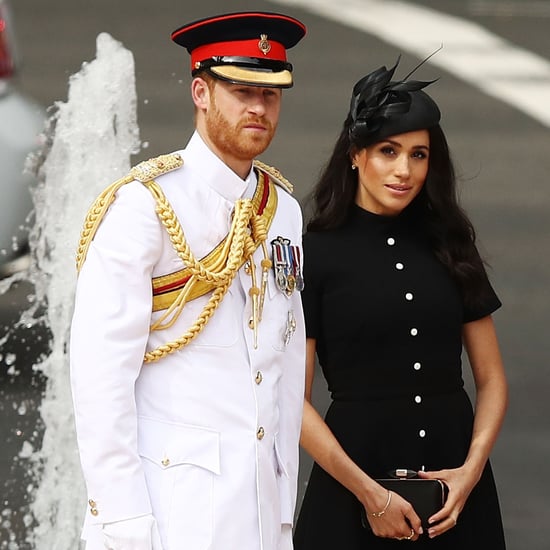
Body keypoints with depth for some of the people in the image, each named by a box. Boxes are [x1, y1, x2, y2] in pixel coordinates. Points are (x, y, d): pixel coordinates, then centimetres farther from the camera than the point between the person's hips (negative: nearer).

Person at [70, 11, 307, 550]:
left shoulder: (283, 208, 10)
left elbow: (288, 360, 13)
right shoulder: (144, 206, -10)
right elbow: (100, 372, -13)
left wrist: (285, 503, 10)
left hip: (262, 498, 6)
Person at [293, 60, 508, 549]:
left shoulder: (450, 248, 8)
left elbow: (491, 378, 8)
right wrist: (368, 492, -14)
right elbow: (294, 399, -8)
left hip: (455, 489, 3)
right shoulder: (316, 255, -4)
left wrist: (473, 467, -8)